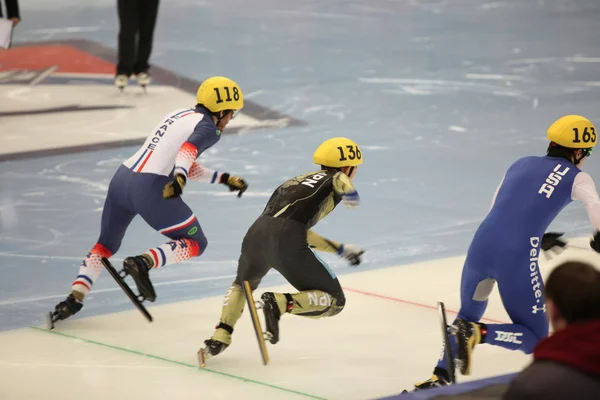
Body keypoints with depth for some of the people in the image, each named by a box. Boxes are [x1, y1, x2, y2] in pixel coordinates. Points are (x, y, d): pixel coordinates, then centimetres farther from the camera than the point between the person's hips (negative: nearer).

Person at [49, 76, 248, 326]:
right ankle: (142, 263, -14)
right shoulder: (208, 127, 1)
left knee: (106, 245, 24)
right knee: (195, 243, 8)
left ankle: (75, 297, 8)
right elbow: (188, 149, -21)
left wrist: (224, 179, 35)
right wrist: (179, 177, -37)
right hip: (151, 190, -8)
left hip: (122, 178, 8)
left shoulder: (180, 116, 25)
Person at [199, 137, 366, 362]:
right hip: (286, 243, -6)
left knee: (243, 284, 37)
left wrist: (341, 249, 45)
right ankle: (279, 304, -15)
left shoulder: (296, 182, 36)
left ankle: (219, 338, 18)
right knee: (334, 301, 8)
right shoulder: (335, 178, 18)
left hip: (256, 234, 6)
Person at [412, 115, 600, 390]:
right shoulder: (576, 178, 7)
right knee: (535, 339, 11)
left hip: (481, 245, 5)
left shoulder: (520, 164, 23)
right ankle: (478, 334, -14)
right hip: (517, 260, -5)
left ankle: (439, 377, 15)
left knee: (468, 315, 30)